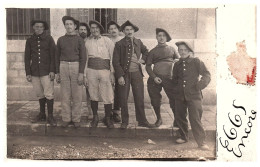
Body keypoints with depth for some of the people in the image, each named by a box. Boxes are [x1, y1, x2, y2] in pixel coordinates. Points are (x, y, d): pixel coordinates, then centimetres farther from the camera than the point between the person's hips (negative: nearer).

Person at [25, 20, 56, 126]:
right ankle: (42, 115, 23)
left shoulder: (49, 39, 2)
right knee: (40, 95, 10)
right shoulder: (30, 41, 10)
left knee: (49, 94, -5)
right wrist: (28, 73, 6)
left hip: (46, 72, -3)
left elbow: (53, 56, -1)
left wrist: (52, 70, -8)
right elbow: (27, 58, 12)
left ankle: (50, 116, 4)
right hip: (34, 72, 3)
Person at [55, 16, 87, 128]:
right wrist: (57, 73, 7)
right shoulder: (60, 40, 10)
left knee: (77, 95, 1)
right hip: (63, 67, 2)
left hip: (76, 67, -2)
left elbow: (83, 57, -3)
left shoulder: (79, 40, 2)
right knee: (65, 94, 4)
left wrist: (81, 73, -12)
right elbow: (57, 57, 13)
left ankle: (76, 119, 11)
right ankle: (66, 119, 13)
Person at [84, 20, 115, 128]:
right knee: (93, 96, 6)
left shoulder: (107, 41, 6)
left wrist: (112, 73, -1)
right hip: (91, 70, 2)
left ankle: (107, 119, 12)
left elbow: (113, 58, 5)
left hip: (104, 70, -1)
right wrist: (85, 75, 8)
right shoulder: (87, 42, 9)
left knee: (108, 97, -3)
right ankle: (95, 117, 22)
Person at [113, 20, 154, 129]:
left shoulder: (138, 42, 9)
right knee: (123, 99, 2)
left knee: (139, 98, 7)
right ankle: (124, 121, 16)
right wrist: (120, 76, -13)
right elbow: (116, 61, -5)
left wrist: (143, 59, 8)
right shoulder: (119, 44, -2)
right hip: (124, 74, -2)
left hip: (137, 73, 3)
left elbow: (146, 51, 28)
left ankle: (142, 120, 20)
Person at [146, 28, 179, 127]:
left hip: (168, 78, 0)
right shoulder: (153, 51, 15)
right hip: (155, 79, 1)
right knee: (155, 101, 3)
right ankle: (159, 119, 24)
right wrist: (154, 77, -6)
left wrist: (177, 61, -4)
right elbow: (148, 66, 9)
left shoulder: (171, 49, 18)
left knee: (174, 99, -7)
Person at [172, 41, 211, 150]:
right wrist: (175, 89, 9)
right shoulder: (177, 65, 12)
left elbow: (206, 75, -1)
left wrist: (200, 85, -16)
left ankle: (201, 142, 0)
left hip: (193, 94, -5)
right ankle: (183, 137, 30)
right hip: (180, 95, 5)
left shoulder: (196, 62, 0)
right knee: (180, 117, 10)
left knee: (195, 118, -9)